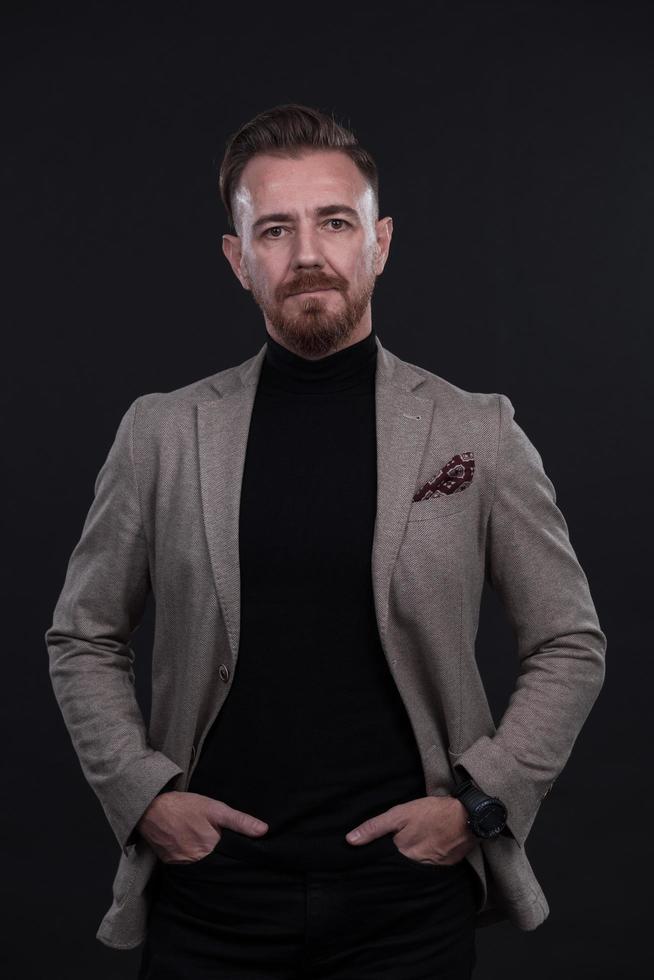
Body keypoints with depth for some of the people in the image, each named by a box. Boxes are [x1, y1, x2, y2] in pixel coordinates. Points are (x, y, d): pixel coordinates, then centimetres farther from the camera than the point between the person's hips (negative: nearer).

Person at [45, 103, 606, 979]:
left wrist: (480, 799, -5)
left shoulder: (478, 432, -2)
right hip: (211, 893, 1)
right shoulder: (162, 431, 0)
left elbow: (570, 645, 5)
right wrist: (140, 791, -3)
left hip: (410, 891, 0)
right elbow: (81, 641, 9)